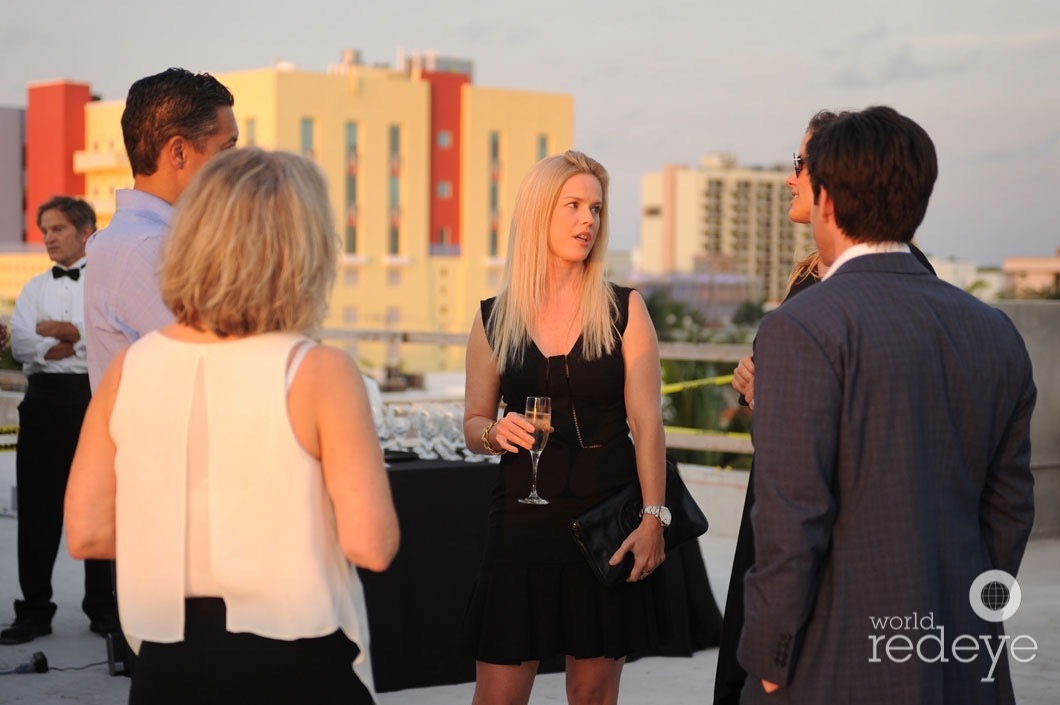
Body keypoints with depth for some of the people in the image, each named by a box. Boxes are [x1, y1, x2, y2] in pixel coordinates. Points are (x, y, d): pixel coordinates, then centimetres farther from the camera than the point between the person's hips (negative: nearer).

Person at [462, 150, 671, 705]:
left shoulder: (624, 310, 1)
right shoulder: (494, 318, 4)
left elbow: (647, 423, -3)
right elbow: (473, 426, 11)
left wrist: (653, 517, -13)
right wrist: (497, 432, -12)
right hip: (522, 526, 1)